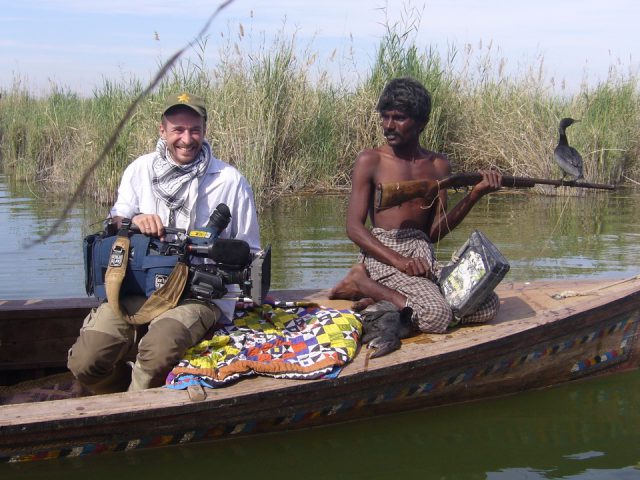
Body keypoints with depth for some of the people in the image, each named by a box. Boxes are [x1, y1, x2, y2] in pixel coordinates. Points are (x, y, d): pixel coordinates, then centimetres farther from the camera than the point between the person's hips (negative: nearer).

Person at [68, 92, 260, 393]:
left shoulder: (230, 181, 4)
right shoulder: (140, 169, 12)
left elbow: (249, 251, 11)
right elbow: (115, 221, 14)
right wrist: (133, 221, -9)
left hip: (201, 294, -3)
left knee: (158, 350, -35)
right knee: (85, 362, -19)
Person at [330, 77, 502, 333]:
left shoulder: (438, 165, 13)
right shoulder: (370, 161, -1)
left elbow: (435, 232, 9)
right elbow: (354, 227, -6)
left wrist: (474, 195, -4)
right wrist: (399, 261, -20)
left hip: (423, 257, 6)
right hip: (382, 255, -6)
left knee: (487, 306, -14)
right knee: (437, 315, -30)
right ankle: (363, 283, -7)